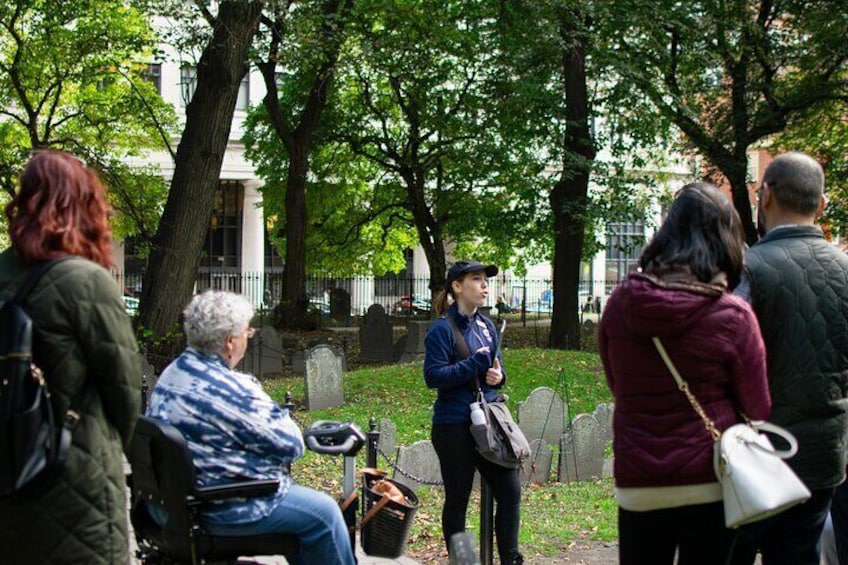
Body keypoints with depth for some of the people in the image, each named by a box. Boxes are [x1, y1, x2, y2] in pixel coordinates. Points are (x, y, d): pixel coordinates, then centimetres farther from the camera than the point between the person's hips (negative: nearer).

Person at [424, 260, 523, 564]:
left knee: (510, 490, 4)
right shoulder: (442, 329, -11)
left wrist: (498, 375, -5)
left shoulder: (487, 326, 10)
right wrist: (475, 364, -23)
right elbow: (433, 376, -17)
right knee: (457, 499, 5)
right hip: (455, 425, -6)